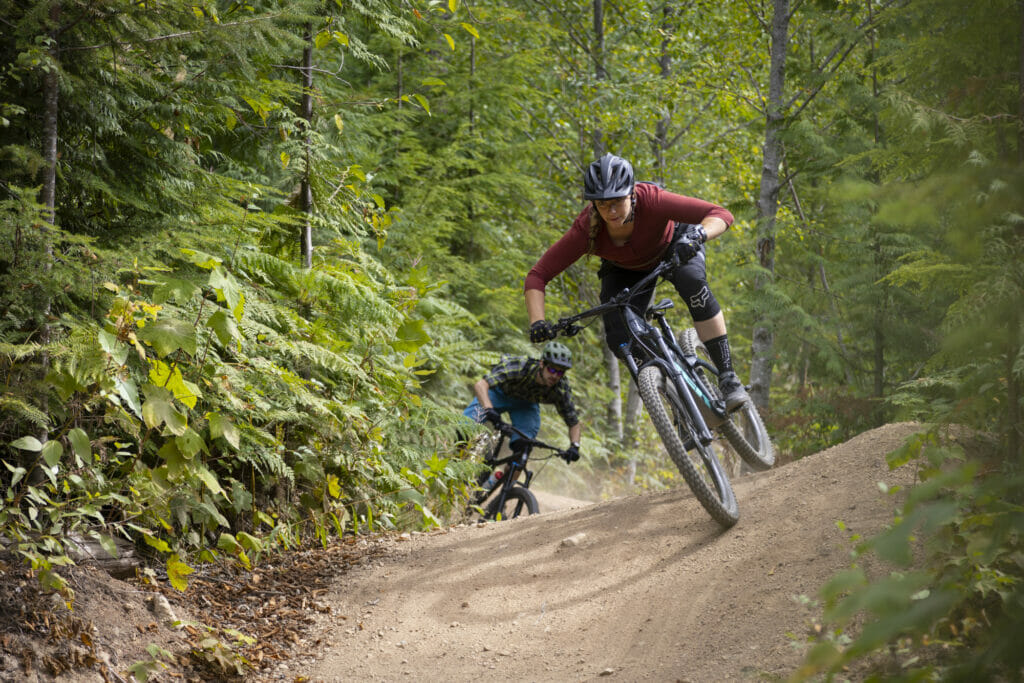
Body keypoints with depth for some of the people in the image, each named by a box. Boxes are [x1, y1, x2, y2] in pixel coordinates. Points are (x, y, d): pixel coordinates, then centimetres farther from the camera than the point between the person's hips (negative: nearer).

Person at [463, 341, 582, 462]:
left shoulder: (561, 390, -29)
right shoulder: (519, 367, -40)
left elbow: (574, 424, -14)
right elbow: (480, 385, -49)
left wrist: (574, 446, -34)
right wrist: (488, 409, -68)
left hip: (526, 404, 2)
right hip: (500, 393, -2)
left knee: (522, 447, -21)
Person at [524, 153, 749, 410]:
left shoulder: (651, 200, -39)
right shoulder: (587, 229, -35)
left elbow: (721, 215, -41)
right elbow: (537, 276, -32)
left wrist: (697, 236, -61)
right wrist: (537, 322, -46)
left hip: (674, 245, -2)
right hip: (626, 270, 2)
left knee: (693, 283, -34)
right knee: (619, 339, -18)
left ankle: (727, 376, -27)